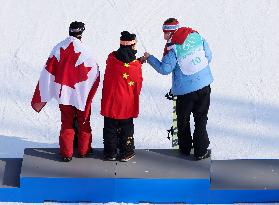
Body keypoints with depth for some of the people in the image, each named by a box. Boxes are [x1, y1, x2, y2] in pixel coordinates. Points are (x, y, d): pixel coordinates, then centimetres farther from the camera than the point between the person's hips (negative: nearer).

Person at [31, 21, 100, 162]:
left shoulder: (58, 48, -8)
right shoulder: (84, 51, -18)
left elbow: (47, 73, -5)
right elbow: (94, 75, -11)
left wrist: (41, 97, 2)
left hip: (64, 94, 2)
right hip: (82, 96, -2)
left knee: (66, 124, 13)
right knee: (83, 123, 16)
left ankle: (66, 153, 15)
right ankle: (83, 150, 26)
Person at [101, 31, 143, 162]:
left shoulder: (111, 58, -8)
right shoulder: (136, 65, -15)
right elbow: (138, 86, -5)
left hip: (110, 101, 2)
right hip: (127, 103, -2)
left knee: (110, 128, 12)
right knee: (126, 128, 12)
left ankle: (110, 152, 18)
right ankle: (126, 153, 17)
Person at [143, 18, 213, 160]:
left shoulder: (172, 47, -14)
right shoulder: (196, 36, 2)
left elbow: (164, 69, -12)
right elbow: (208, 56, 8)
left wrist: (149, 58, 0)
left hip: (185, 89, -4)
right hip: (204, 84, 4)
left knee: (183, 119, 16)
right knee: (201, 119, 10)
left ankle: (185, 148, 28)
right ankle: (201, 151, 11)